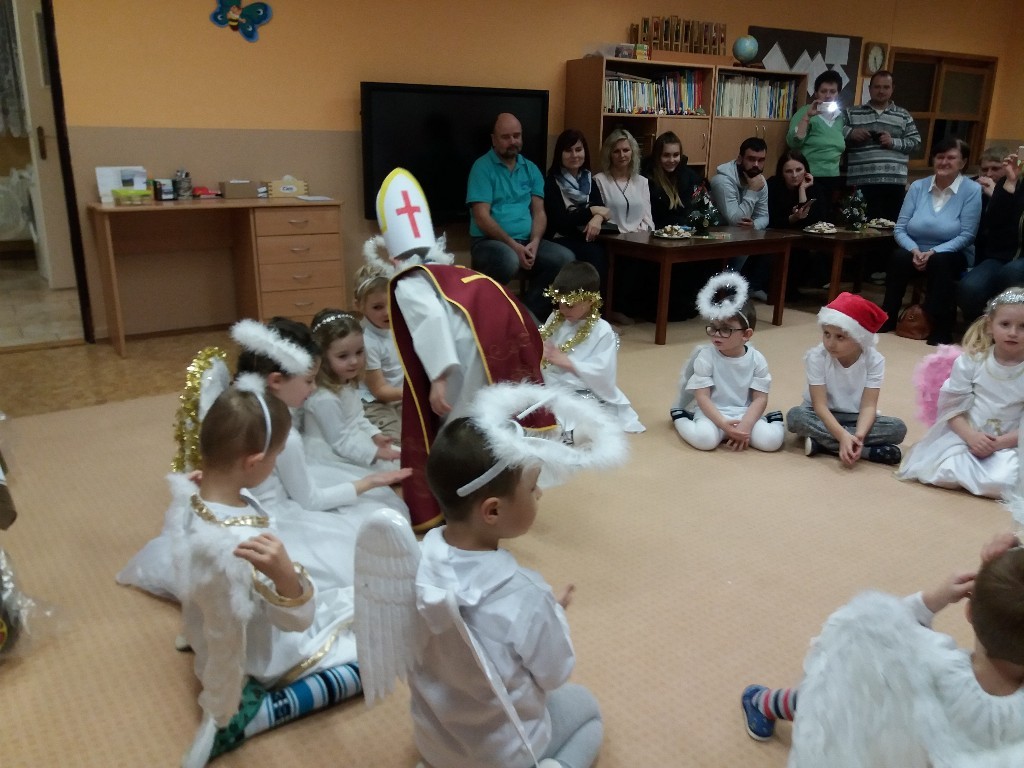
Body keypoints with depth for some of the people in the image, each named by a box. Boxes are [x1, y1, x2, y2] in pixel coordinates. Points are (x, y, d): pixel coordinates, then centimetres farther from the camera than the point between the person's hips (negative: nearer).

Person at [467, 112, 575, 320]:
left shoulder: (531, 169, 15)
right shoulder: (483, 167, -3)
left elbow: (538, 211, 9)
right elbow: (481, 217, -11)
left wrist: (534, 242, -12)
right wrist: (513, 245, -19)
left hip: (526, 241, 5)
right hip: (489, 241, -5)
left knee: (565, 258, -19)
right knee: (508, 260, -39)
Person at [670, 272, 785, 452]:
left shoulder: (757, 359, -3)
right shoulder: (706, 356, -9)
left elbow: (760, 398, -4)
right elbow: (702, 397, -12)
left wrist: (745, 425, -20)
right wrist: (724, 424, -24)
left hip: (745, 414, 1)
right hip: (713, 414, -1)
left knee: (771, 440, -24)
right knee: (705, 439, -32)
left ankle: (774, 420, 9)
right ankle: (680, 418, -2)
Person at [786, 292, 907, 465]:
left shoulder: (874, 360, -15)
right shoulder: (816, 357, -20)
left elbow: (868, 405, -20)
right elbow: (820, 405, -25)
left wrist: (858, 436, -39)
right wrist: (843, 436, -40)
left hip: (856, 418, 1)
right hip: (824, 416, -1)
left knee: (898, 428, -23)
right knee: (796, 416, -34)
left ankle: (822, 441, -27)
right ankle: (871, 451, -30)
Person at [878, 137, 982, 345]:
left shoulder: (972, 190, -6)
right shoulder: (918, 187, 2)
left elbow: (967, 236, -12)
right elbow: (900, 229, -2)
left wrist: (934, 252, -24)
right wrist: (914, 251, -21)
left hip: (953, 255, -2)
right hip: (916, 252, 2)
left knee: (939, 262, -35)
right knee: (899, 257, -30)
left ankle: (941, 330, -27)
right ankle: (886, 319, -18)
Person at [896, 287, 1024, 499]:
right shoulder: (971, 361, -3)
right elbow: (953, 407, -4)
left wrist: (999, 443, -18)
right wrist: (970, 436, -20)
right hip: (964, 435, 0)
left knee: (1002, 482, -30)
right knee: (942, 469, -29)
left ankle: (967, 470, 0)